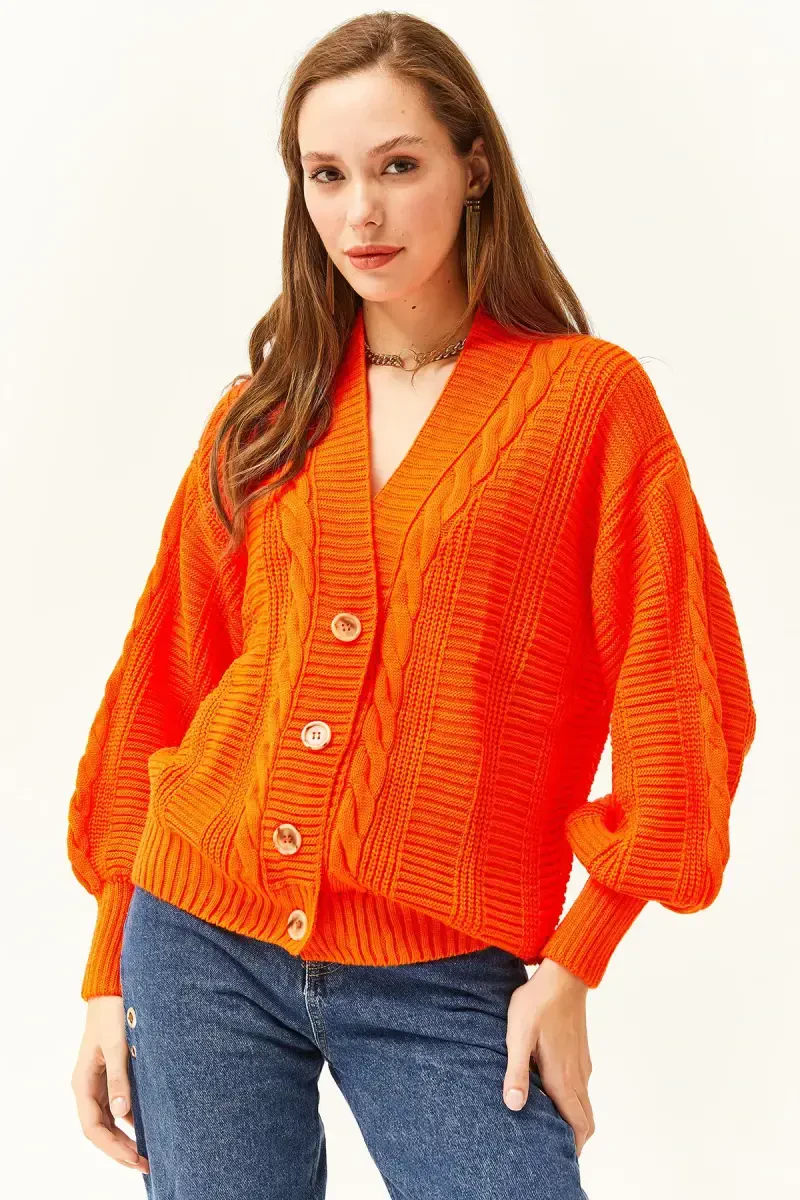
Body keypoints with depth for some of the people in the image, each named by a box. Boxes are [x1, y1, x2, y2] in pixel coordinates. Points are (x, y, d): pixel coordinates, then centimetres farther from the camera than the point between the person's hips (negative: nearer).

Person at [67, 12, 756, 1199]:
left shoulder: (589, 395, -2)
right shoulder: (262, 419, 8)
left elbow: (675, 703, -3)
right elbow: (161, 686, 11)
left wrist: (574, 964, -8)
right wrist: (111, 970, 10)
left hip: (446, 982, -3)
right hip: (204, 945, 3)